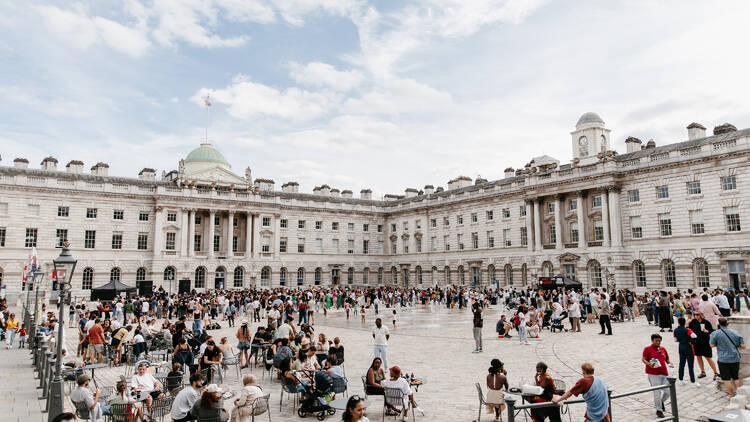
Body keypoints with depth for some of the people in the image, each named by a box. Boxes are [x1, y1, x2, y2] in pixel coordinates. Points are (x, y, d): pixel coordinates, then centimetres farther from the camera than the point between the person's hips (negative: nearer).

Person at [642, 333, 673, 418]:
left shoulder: (663, 349, 17)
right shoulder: (647, 349, 0)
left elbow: (667, 360, 24)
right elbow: (643, 359, -6)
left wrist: (670, 363, 3)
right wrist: (649, 364, -25)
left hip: (664, 373, 5)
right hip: (653, 374, -5)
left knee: (667, 392, 5)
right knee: (657, 392, -5)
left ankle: (661, 401, 38)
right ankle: (659, 410, 10)